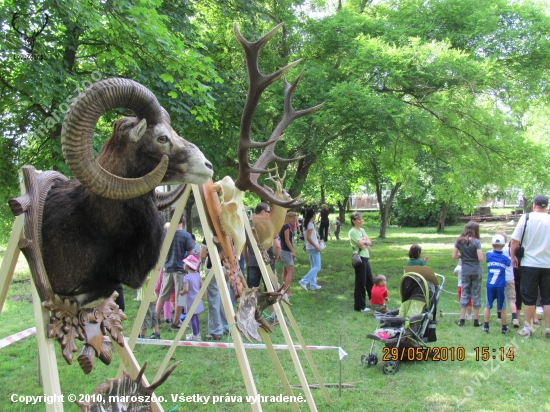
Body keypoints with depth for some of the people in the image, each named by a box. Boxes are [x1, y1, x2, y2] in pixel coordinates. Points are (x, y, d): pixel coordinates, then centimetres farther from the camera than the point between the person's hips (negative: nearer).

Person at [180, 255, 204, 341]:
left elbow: (186, 290, -23)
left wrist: (181, 293, -4)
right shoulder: (198, 275, 3)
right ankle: (197, 333, 28)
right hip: (197, 299, 7)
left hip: (191, 300, -7)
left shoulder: (187, 277, -17)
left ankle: (196, 336, 5)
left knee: (192, 317, 0)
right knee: (195, 317, 18)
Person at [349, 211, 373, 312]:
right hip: (359, 258, -8)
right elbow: (361, 244, -18)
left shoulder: (362, 230, 14)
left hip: (365, 258, 8)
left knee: (370, 281, 18)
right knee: (360, 282, -1)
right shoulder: (352, 232, -11)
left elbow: (370, 243, 7)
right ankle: (360, 306, 8)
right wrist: (365, 241, 0)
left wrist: (364, 241, -11)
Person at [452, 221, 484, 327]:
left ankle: (462, 319, 9)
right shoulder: (476, 242, -11)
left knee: (464, 294, 9)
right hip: (476, 271, -3)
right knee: (476, 295, 6)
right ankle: (476, 320, 12)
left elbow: (454, 256, 0)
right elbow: (481, 258, -16)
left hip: (465, 271, 3)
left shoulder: (459, 241, 0)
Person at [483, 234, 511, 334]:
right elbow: (510, 264, 18)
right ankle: (504, 328, 16)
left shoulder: (489, 255, 0)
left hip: (490, 285, 1)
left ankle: (486, 326, 10)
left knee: (488, 306, 10)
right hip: (501, 286, -1)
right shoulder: (505, 258, -2)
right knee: (502, 308, 7)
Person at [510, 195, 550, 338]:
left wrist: (513, 256, 7)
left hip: (529, 263, -2)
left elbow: (515, 240, -7)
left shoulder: (526, 218, -8)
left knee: (529, 298, 6)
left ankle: (527, 329, 12)